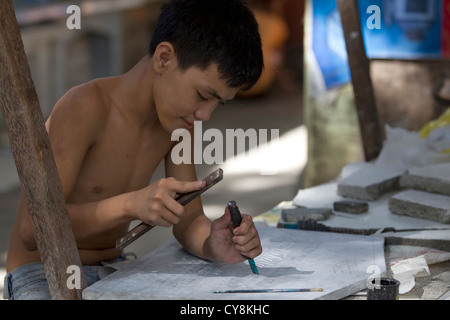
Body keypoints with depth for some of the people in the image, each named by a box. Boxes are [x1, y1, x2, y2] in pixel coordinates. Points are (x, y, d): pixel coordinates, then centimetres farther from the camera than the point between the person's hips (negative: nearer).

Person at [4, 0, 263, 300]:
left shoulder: (177, 120, 2)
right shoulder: (85, 108, -22)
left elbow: (189, 220, 2)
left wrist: (213, 246, -22)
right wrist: (131, 204, -39)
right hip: (41, 276, -6)